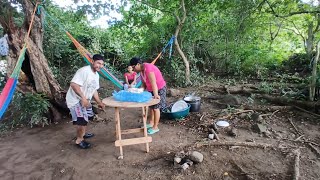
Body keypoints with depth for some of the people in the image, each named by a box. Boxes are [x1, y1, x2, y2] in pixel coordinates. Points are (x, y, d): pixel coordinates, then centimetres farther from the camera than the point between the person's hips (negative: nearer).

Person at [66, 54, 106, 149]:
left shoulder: (96, 75, 6)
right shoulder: (84, 71, -23)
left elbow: (94, 90, 12)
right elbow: (73, 84, -31)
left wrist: (99, 102, 7)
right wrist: (83, 97, -34)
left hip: (85, 100, 10)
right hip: (75, 99, -10)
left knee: (88, 116, 21)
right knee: (82, 120, -12)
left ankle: (82, 134, 43)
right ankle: (79, 140, 10)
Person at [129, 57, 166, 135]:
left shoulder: (147, 68, -27)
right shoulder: (141, 70, 1)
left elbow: (153, 82, -34)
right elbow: (144, 82, 8)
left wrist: (155, 94, -38)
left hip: (159, 89, -9)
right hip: (151, 89, 9)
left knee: (156, 107, -2)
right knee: (151, 106, 16)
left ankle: (155, 127, 10)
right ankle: (151, 123, 32)